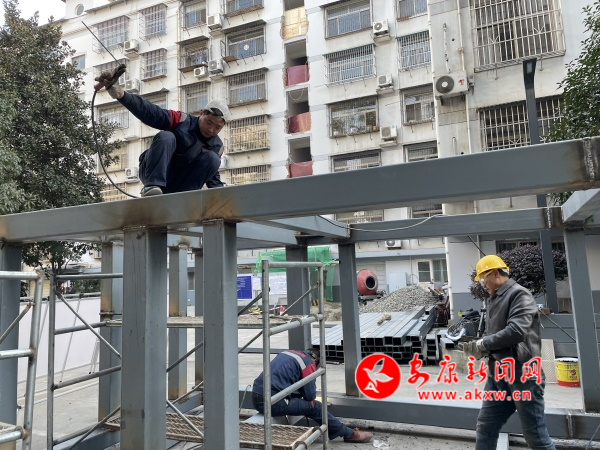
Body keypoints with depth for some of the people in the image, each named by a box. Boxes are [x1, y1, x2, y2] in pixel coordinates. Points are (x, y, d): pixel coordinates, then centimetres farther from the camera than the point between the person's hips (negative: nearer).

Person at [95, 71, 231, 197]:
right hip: (153, 174, -3)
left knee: (212, 159, -19)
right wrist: (121, 94, -37)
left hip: (180, 184, 3)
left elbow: (214, 179, 6)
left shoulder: (217, 146, 4)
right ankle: (151, 187, -39)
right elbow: (149, 112, -21)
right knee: (166, 137, -29)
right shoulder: (181, 120, -8)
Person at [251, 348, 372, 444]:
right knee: (315, 407, 5)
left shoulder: (288, 353, 20)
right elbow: (310, 395, -1)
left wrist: (299, 393, 21)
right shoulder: (308, 363, -2)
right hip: (273, 403, -8)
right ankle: (350, 434, 18)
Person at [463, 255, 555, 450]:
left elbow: (517, 330, -25)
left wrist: (483, 344, -15)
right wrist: (479, 347, -1)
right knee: (485, 427, 12)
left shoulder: (519, 294, -11)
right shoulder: (494, 299, 15)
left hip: (522, 375, -8)